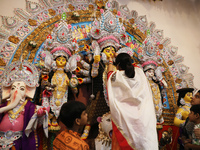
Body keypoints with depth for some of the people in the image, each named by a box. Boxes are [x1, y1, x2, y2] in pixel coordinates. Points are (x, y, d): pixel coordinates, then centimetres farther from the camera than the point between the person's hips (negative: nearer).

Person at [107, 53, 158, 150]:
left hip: (123, 115, -2)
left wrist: (110, 62, 37)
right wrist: (126, 59, 39)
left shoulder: (116, 76, -6)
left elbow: (110, 73, 18)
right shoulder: (139, 72, -1)